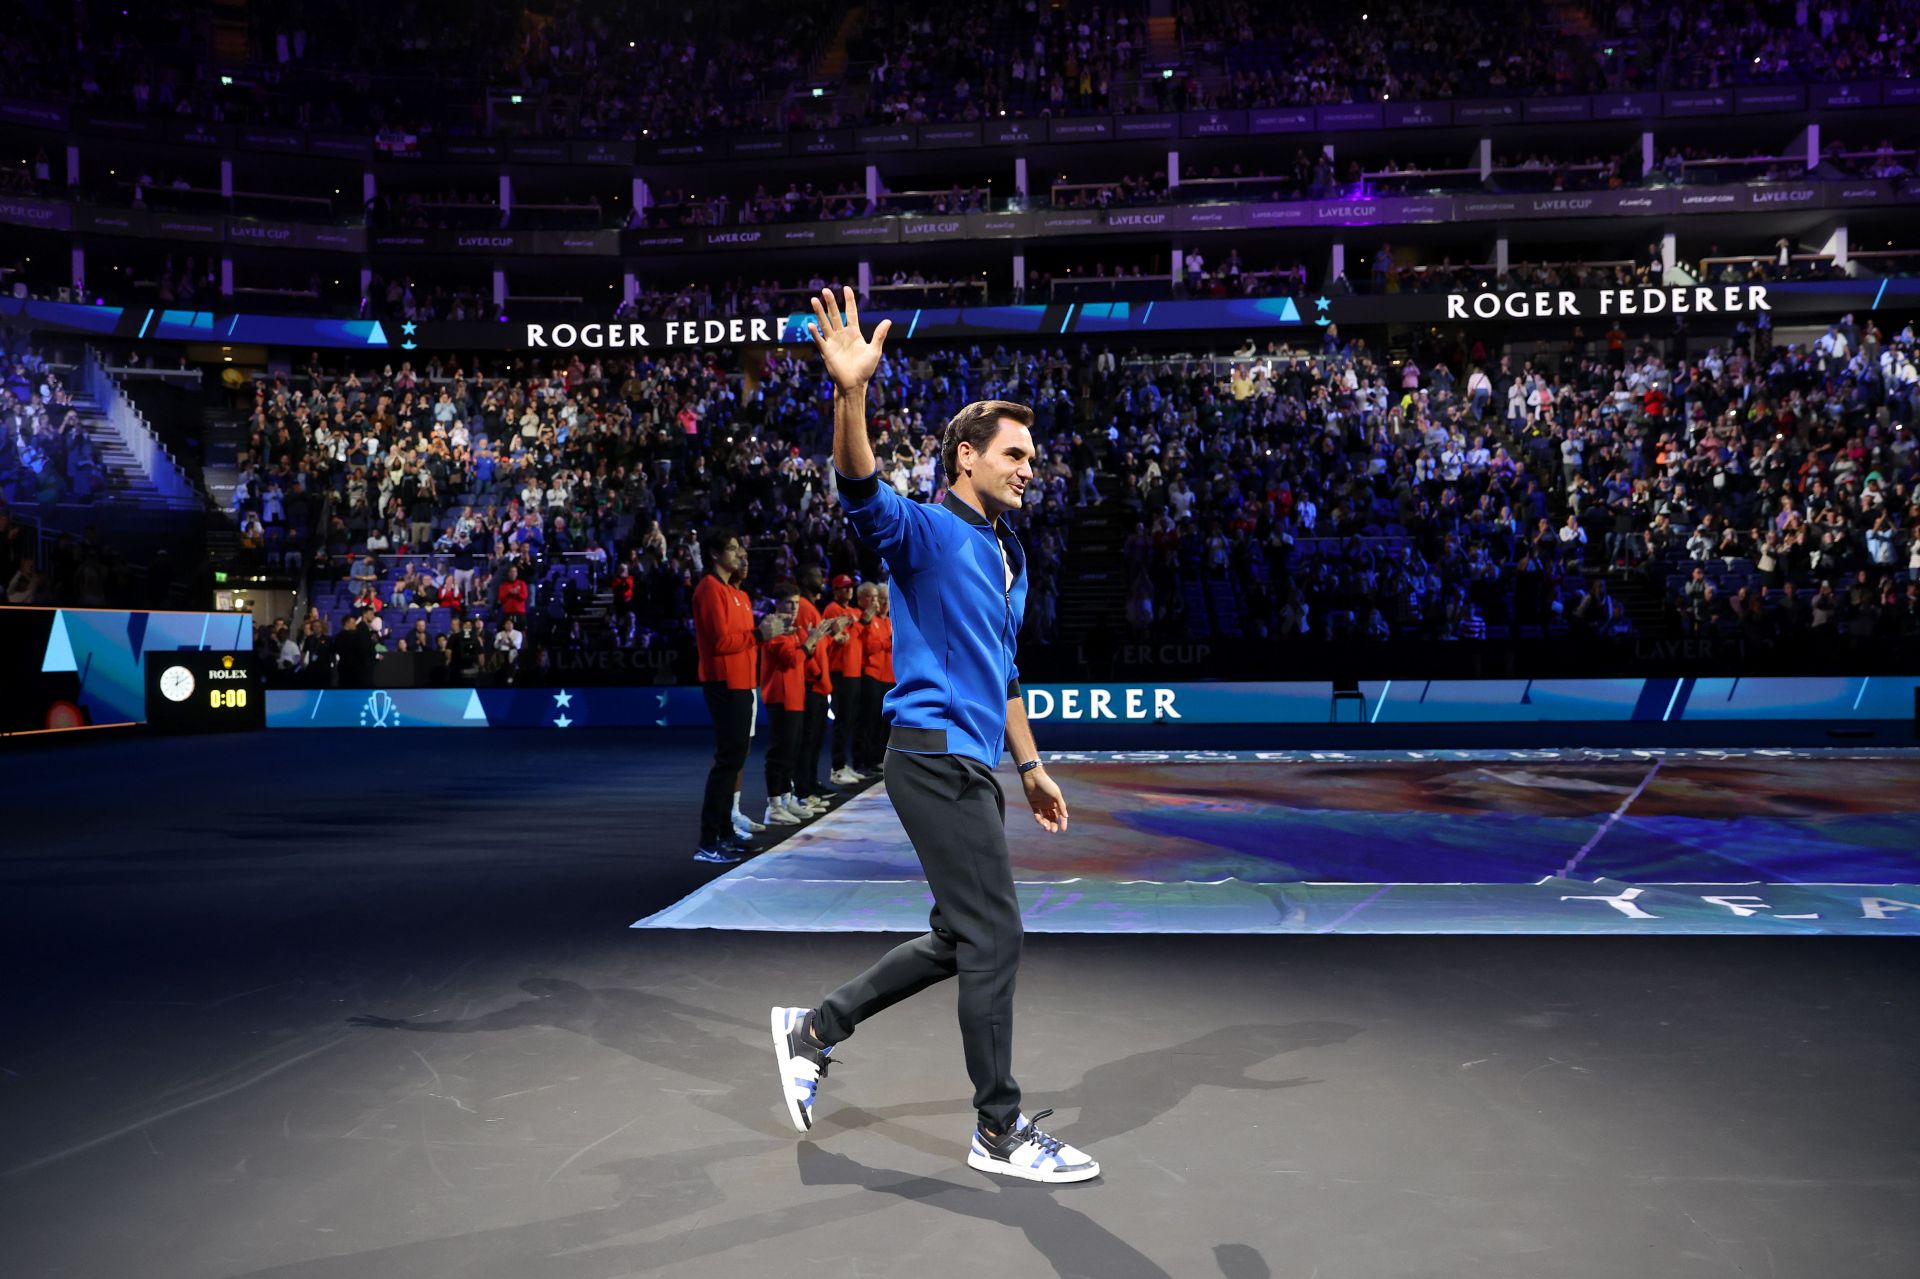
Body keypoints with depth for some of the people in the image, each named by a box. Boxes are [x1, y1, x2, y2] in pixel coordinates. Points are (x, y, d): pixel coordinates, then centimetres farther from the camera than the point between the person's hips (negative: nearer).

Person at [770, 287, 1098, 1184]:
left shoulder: (1007, 556, 19)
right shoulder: (925, 532, -7)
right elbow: (862, 491, -30)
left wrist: (1031, 767, 26)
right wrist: (851, 392, -46)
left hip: (973, 764, 9)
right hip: (935, 755, -9)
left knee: (960, 942, 15)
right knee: (993, 938, -5)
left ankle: (815, 1029, 28)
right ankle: (999, 1129, 9)